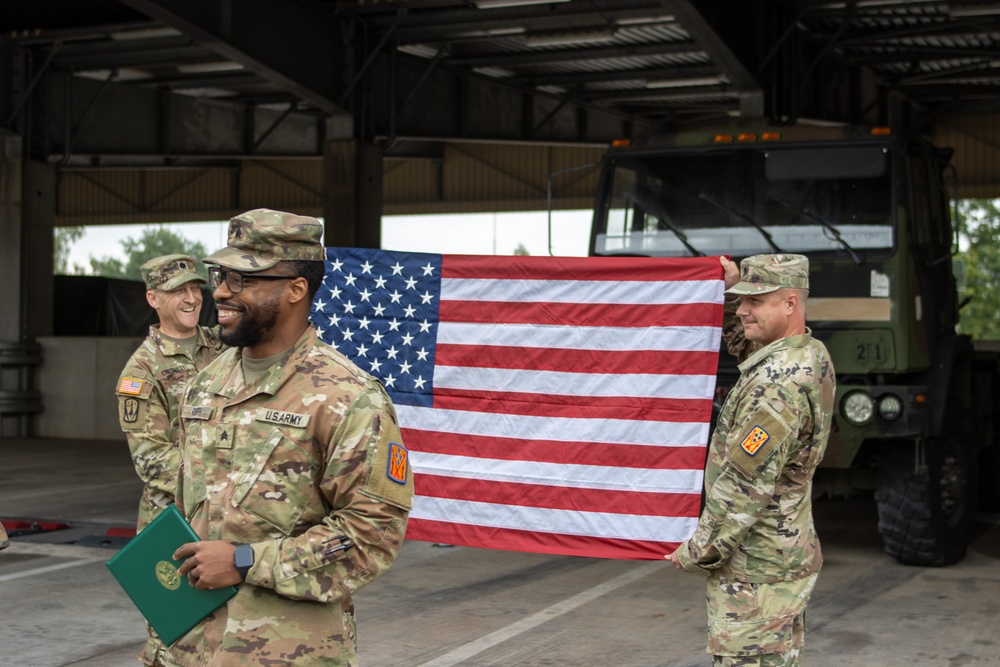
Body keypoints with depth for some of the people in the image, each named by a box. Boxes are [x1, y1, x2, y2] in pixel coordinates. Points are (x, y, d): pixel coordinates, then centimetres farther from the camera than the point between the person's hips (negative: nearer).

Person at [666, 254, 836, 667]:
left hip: (754, 574, -10)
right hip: (789, 556, 10)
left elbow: (744, 490, -25)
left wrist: (696, 554, -14)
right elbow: (743, 341, 26)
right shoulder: (812, 354, 5)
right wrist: (731, 288, 9)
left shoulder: (776, 386, -26)